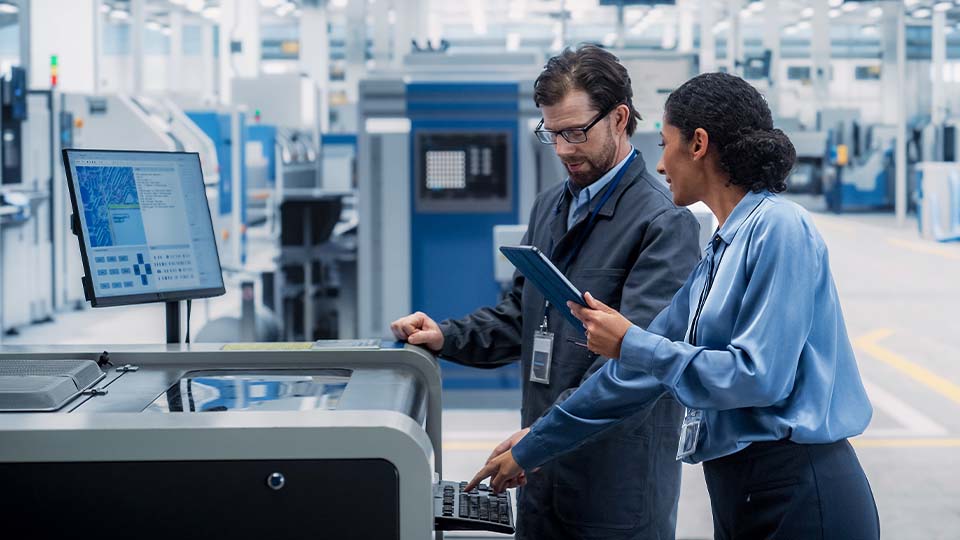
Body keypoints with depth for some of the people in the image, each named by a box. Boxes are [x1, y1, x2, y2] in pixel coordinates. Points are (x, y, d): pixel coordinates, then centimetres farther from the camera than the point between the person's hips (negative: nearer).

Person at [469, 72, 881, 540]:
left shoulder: (778, 229, -12)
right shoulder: (722, 252, 14)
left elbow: (759, 375, -20)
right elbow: (641, 371, 18)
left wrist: (631, 343, -12)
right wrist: (531, 449, 21)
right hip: (740, 491, 8)